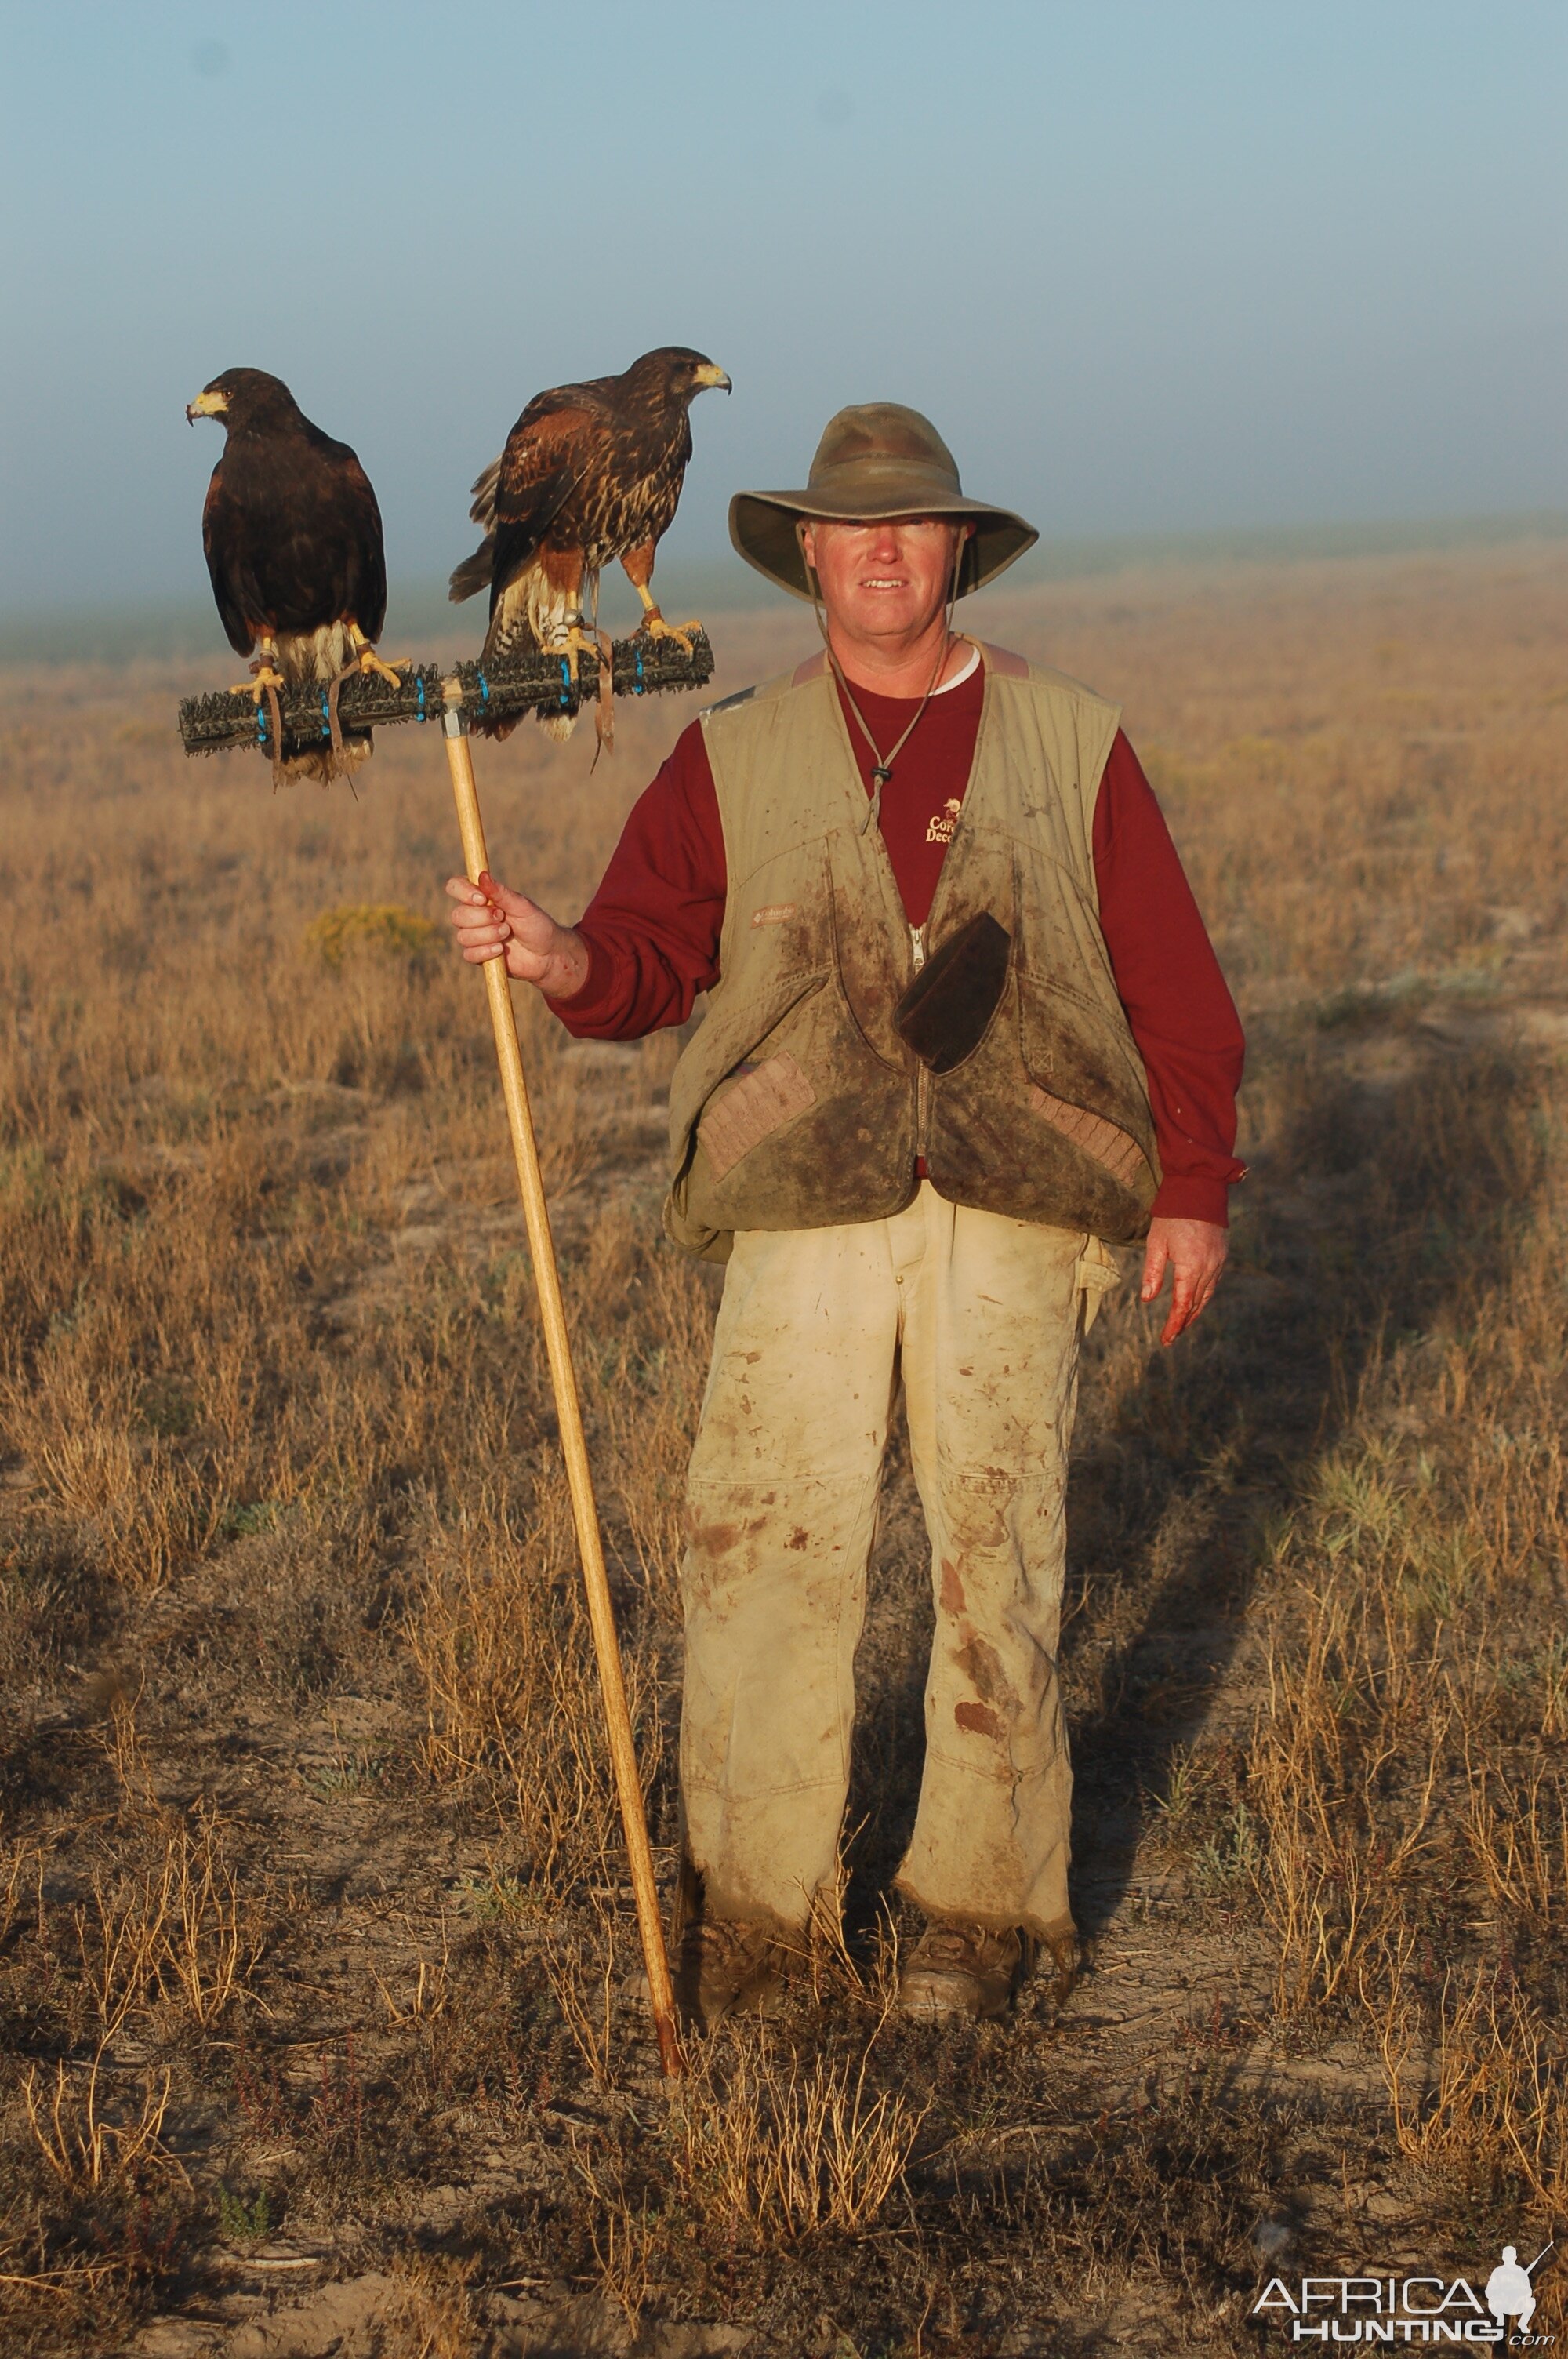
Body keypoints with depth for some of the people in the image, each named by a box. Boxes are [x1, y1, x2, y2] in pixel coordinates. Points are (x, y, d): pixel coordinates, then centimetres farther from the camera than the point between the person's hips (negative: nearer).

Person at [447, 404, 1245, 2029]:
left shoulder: (1071, 745, 10)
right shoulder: (732, 757, 11)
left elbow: (1172, 982, 9)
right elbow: (651, 956, 2)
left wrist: (1193, 1186, 3)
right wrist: (562, 957, -20)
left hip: (1018, 1211, 0)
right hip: (807, 1211, 0)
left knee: (998, 1549, 3)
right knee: (764, 1545, -3)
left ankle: (982, 1904, 17)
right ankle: (747, 1901, 10)